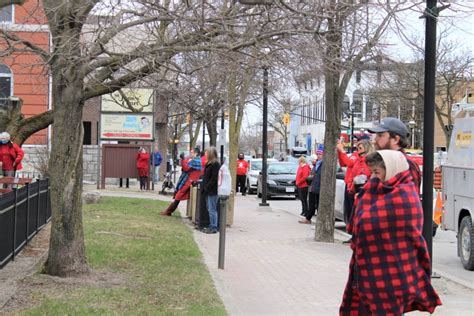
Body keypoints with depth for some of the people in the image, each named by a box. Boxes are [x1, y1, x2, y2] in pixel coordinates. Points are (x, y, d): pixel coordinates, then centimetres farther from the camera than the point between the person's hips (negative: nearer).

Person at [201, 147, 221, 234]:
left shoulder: (215, 164, -15)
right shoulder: (208, 163, 15)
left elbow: (214, 179, -19)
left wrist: (207, 187, -17)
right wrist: (204, 187, 11)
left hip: (212, 191, -10)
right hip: (208, 191, 10)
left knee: (212, 210, -6)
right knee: (210, 209, 13)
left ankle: (213, 227, -2)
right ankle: (212, 226, 19)